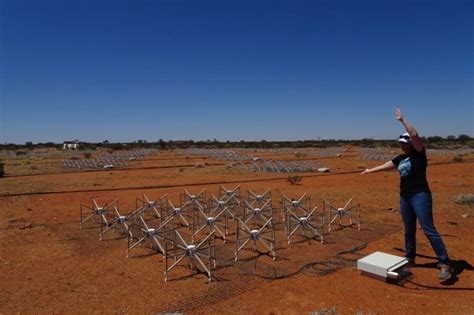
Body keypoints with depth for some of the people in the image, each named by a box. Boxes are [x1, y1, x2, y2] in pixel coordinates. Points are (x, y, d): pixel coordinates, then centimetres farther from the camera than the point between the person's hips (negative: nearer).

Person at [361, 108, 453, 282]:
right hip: (405, 197, 7)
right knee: (409, 230, 14)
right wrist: (370, 170, 39)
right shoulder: (400, 158, 14)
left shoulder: (419, 153, -5)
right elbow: (385, 166, 28)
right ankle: (410, 259, 25)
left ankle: (445, 264, -5)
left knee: (429, 229, -11)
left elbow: (414, 135, -21)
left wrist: (402, 120, -18)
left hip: (420, 195, -7)